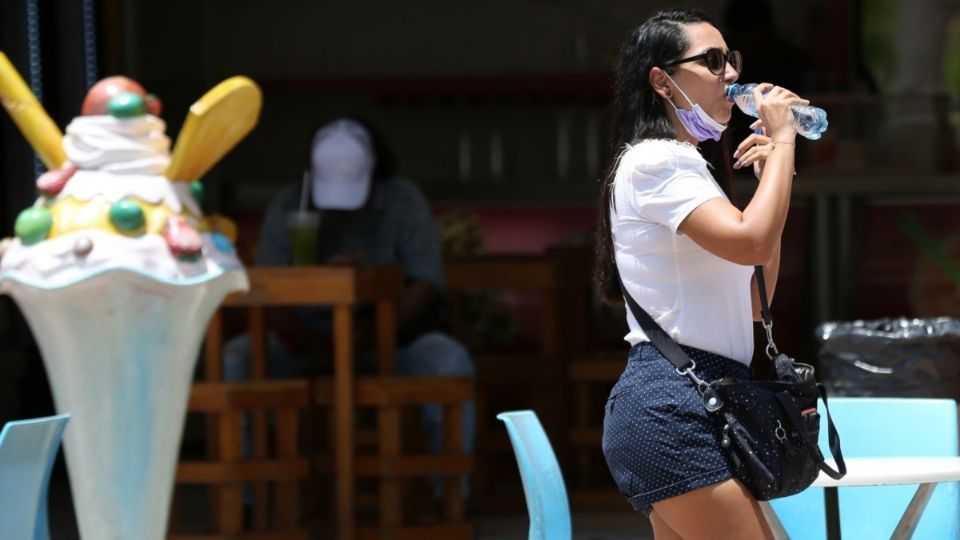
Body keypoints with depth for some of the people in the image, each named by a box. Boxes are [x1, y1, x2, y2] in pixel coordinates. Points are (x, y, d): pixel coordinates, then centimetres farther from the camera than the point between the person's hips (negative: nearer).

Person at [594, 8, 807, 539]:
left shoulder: (684, 168, 23)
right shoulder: (655, 162, -8)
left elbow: (755, 301, 21)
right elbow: (752, 241, -23)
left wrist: (771, 177, 15)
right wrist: (782, 140, -12)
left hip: (683, 404, 10)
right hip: (673, 407, -10)